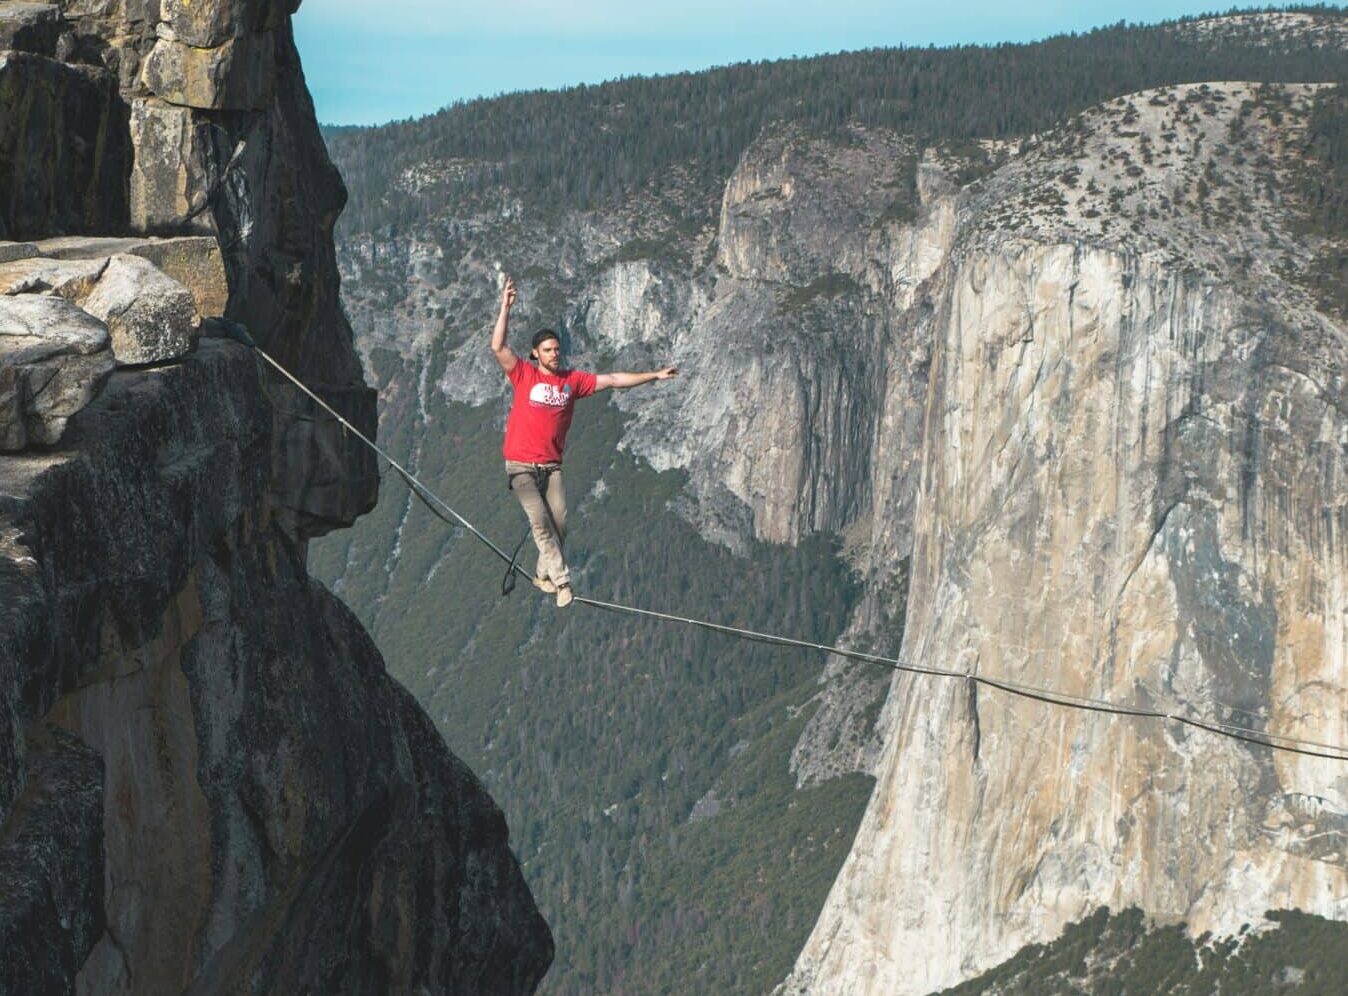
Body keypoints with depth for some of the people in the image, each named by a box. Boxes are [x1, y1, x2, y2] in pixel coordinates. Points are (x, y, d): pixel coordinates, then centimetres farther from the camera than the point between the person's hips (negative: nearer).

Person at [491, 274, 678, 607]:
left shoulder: (573, 379, 5)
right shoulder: (524, 376, -5)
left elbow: (612, 380, 8)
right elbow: (498, 347, -16)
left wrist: (655, 376, 7)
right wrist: (505, 308, -23)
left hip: (551, 465, 4)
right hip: (521, 465, -4)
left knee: (559, 523, -1)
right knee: (540, 521, -15)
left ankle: (544, 574, 19)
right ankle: (562, 580, -17)